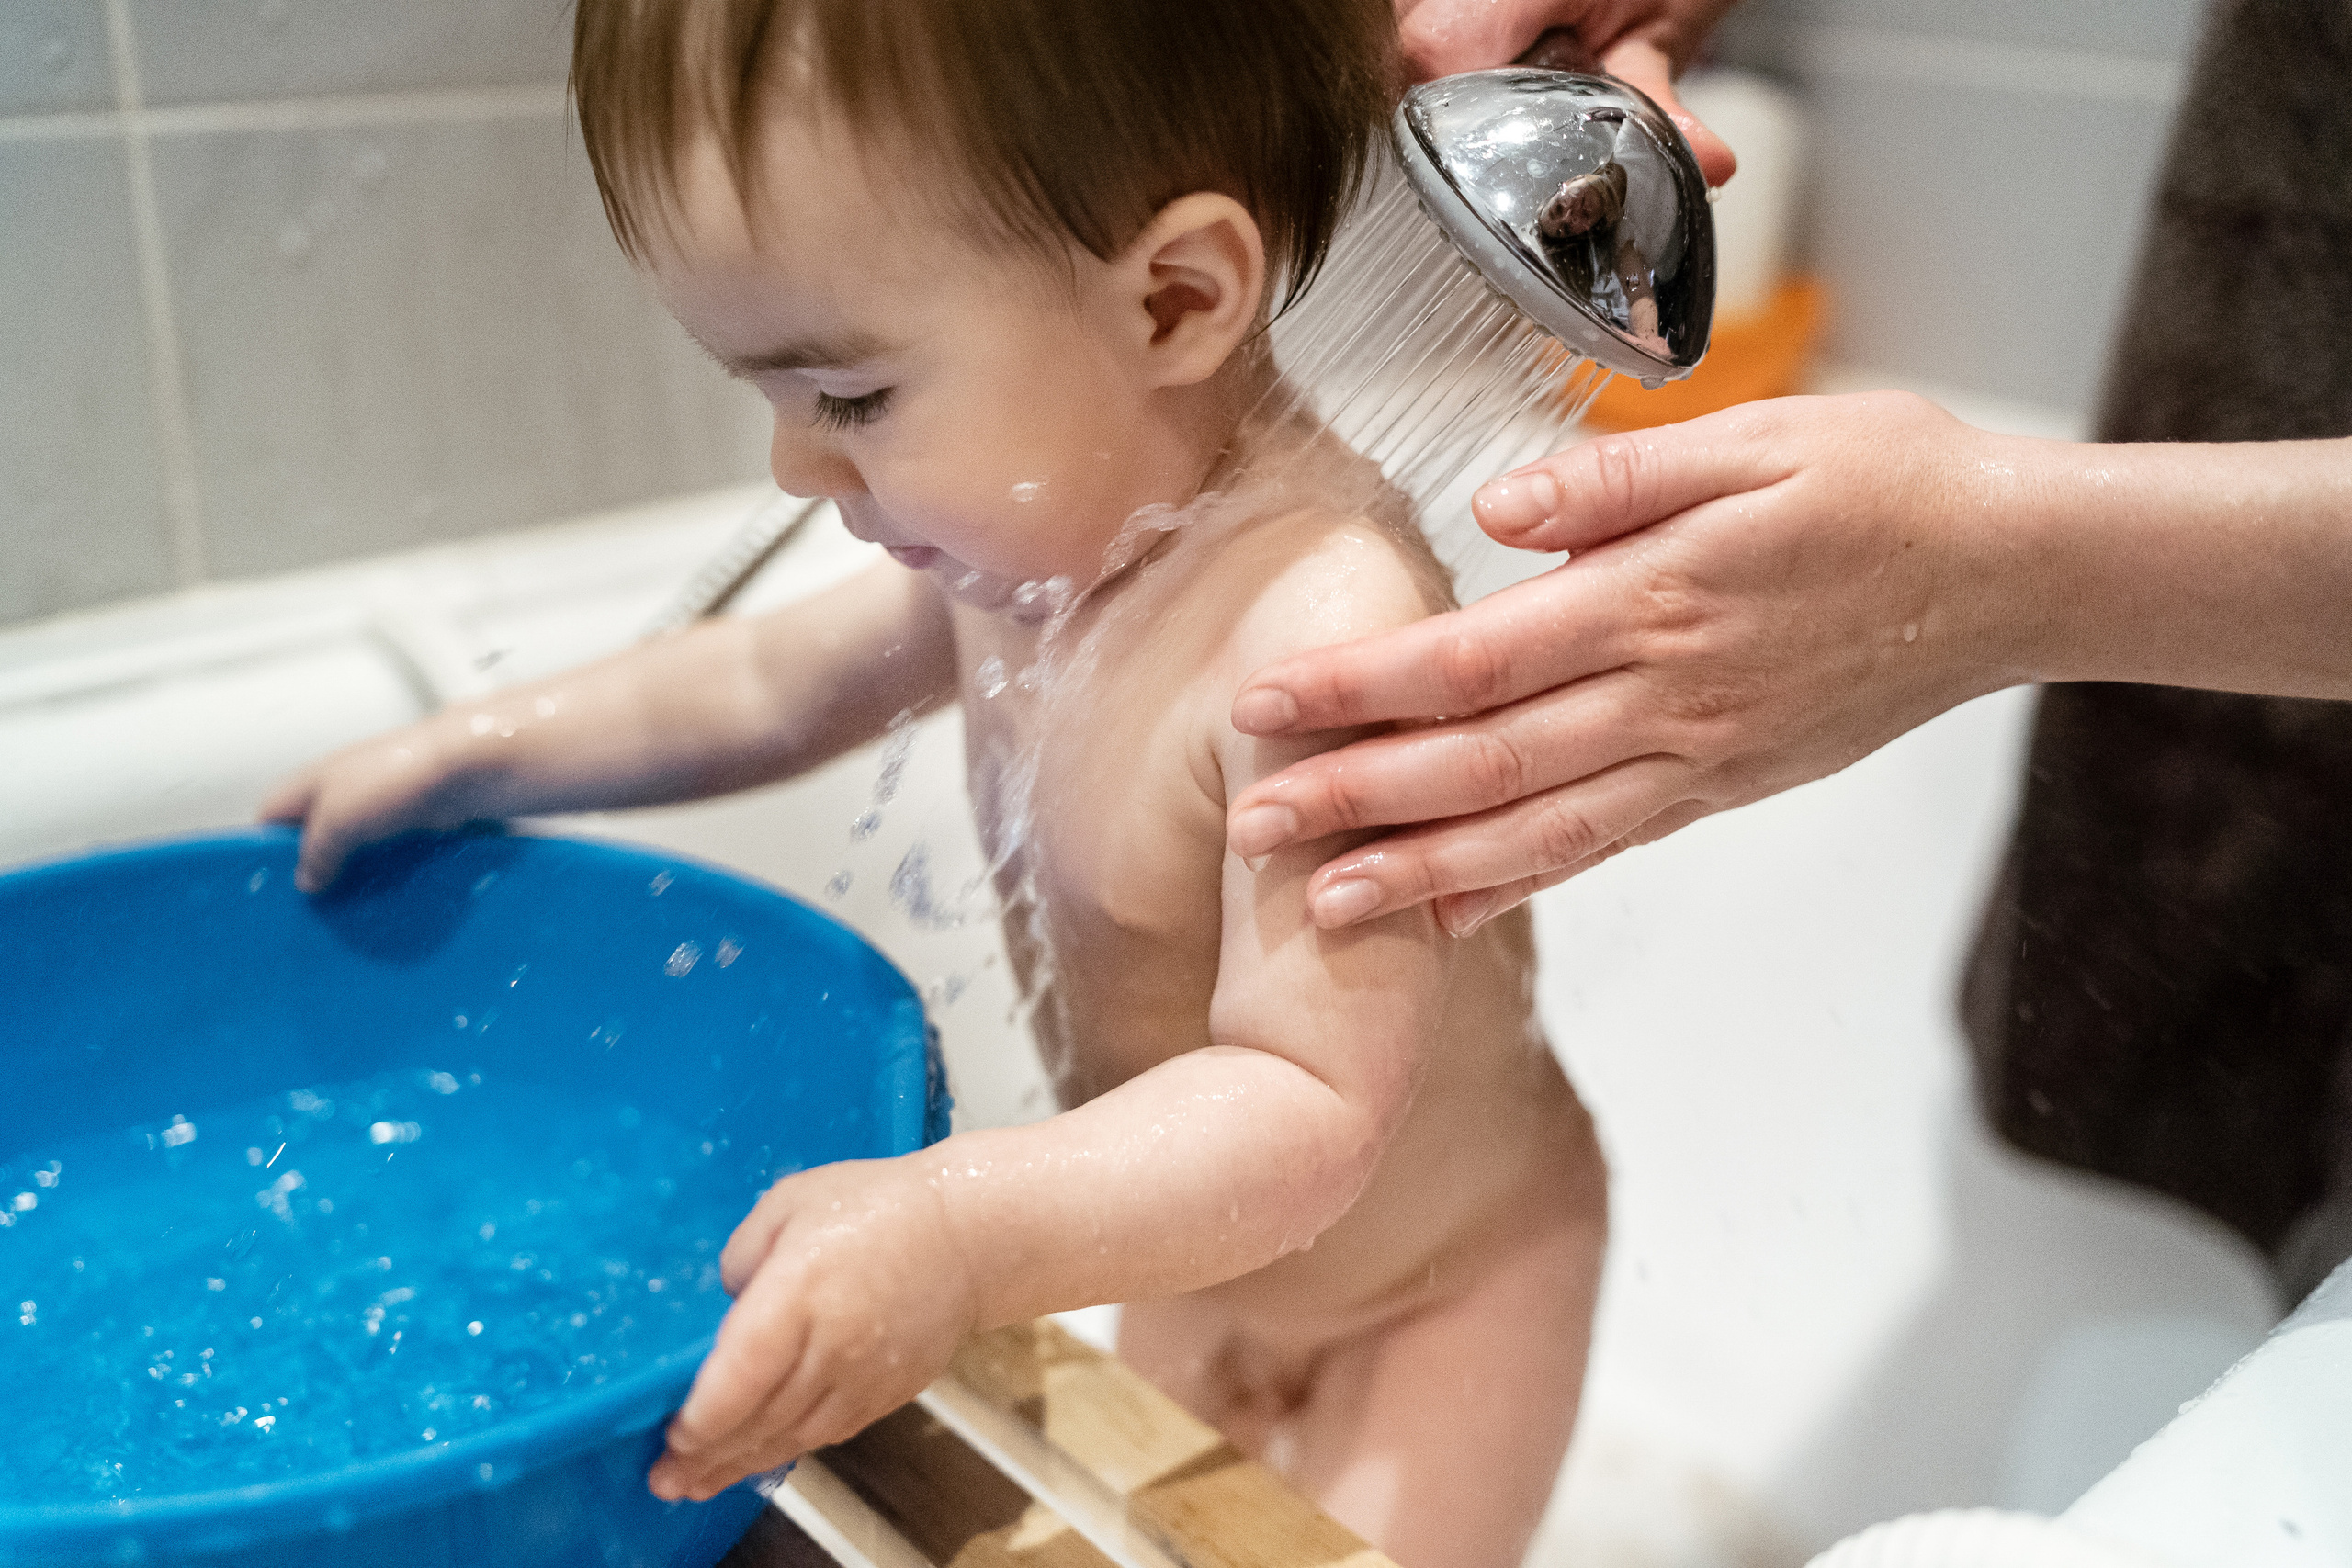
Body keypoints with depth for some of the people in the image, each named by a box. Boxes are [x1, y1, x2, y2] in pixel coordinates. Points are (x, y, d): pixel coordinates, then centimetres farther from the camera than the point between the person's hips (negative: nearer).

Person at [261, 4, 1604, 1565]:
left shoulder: (1322, 628, -39)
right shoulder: (1027, 536, -12)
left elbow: (1311, 1106, -38)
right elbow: (776, 684, 7)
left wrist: (960, 1235, -51)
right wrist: (477, 751, 9)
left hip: (1435, 1288, -7)